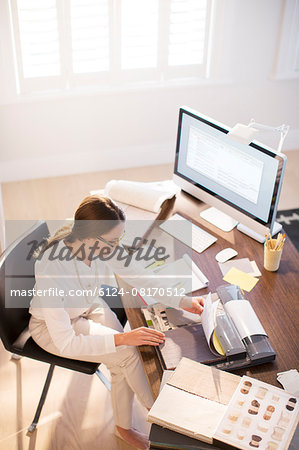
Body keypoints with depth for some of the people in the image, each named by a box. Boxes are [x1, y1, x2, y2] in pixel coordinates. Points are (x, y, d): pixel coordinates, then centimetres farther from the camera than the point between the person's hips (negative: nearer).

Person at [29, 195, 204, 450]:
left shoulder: (106, 246, -24)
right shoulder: (51, 269, -39)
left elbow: (140, 278, -7)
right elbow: (65, 343, -35)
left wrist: (182, 301, -18)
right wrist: (122, 338, -39)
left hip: (91, 307, 5)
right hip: (52, 325, -5)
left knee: (123, 363, -18)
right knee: (128, 353, -20)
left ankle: (124, 428, 9)